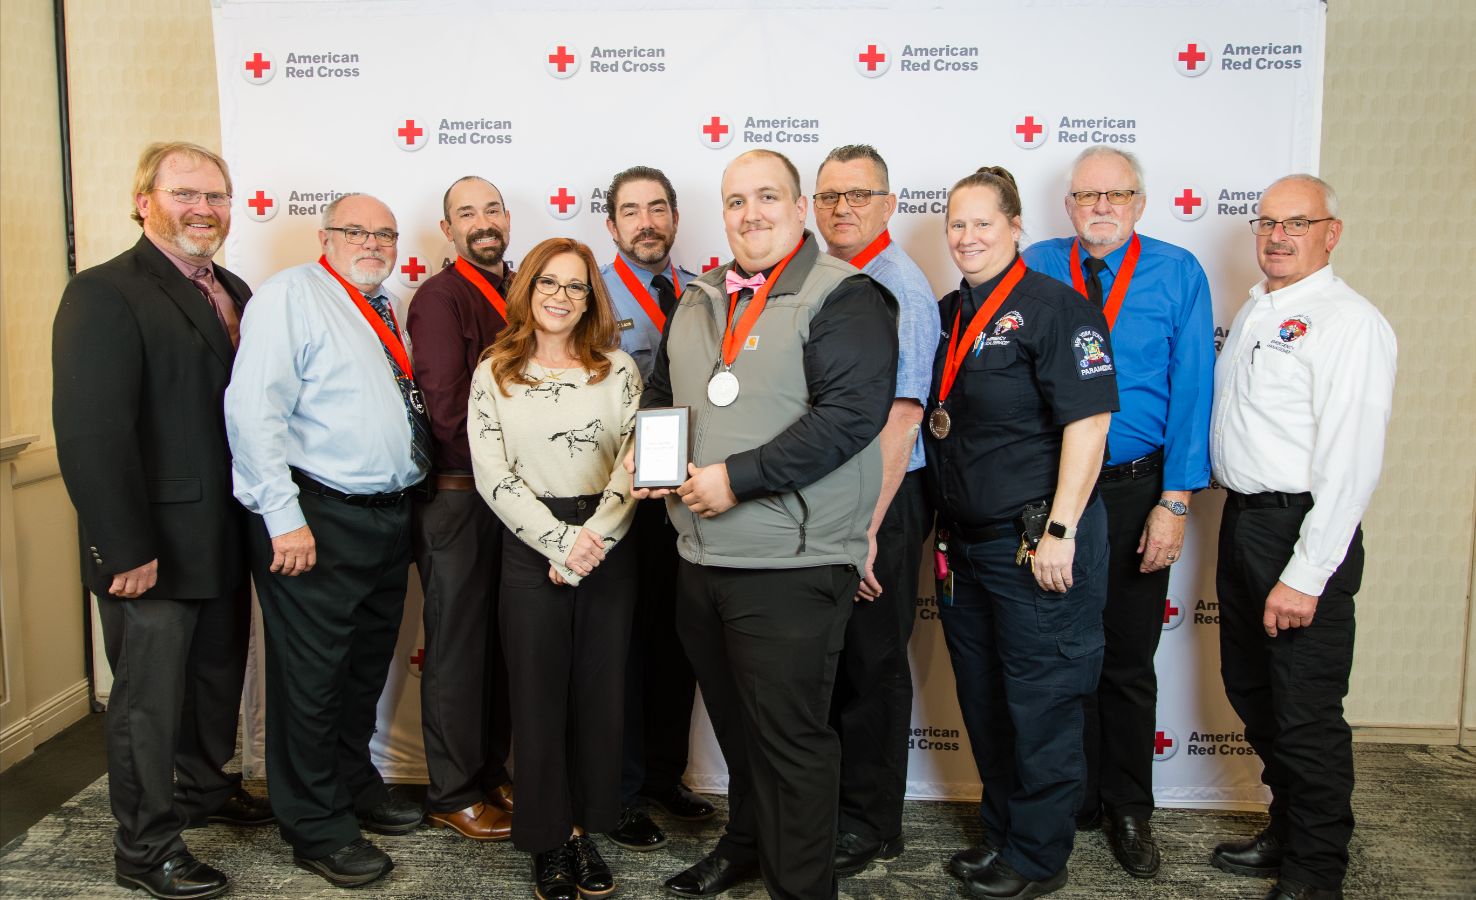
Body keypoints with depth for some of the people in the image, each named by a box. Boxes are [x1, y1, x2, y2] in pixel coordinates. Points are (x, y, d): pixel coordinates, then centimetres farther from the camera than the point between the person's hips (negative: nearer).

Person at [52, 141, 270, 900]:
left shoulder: (232, 292, 9)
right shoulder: (103, 294, -15)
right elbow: (89, 432, -22)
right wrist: (124, 548, -23)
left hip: (226, 537, 8)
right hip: (154, 547, -7)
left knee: (219, 674, 22)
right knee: (149, 695, 6)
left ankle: (204, 785, 44)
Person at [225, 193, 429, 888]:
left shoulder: (385, 312, 17)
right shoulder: (292, 295, -7)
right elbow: (254, 408, -16)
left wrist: (410, 503, 13)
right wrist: (283, 517, -21)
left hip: (389, 517, 8)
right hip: (318, 520, -8)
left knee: (367, 667, 19)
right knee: (313, 675, 2)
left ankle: (355, 784, 37)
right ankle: (317, 828, 16)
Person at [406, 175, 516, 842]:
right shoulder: (440, 297, -8)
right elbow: (447, 407, -16)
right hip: (457, 495, -6)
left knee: (501, 643, 14)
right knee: (458, 646, 4)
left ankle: (492, 775, 29)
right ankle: (453, 795, 18)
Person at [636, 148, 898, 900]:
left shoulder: (842, 296, -10)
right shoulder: (699, 302, 14)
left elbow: (851, 411, -21)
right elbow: (661, 393, 26)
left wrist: (736, 479, -21)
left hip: (791, 563, -7)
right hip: (701, 556, 7)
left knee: (790, 737, 2)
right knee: (736, 723, 23)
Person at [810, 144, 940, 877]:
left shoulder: (898, 287, -13)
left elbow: (900, 418, -19)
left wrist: (866, 528, -20)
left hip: (878, 506, -7)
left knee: (871, 666, 6)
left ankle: (870, 825, 22)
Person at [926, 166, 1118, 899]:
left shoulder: (1054, 306, -11)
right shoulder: (944, 315, 12)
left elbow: (1087, 422, -17)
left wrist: (1059, 533, -20)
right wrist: (941, 532, 13)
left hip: (1033, 543, -8)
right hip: (963, 543, 8)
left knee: (1039, 703, 4)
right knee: (982, 700, 17)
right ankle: (1000, 833, 34)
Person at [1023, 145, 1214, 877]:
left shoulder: (1178, 274, -2)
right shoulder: (1036, 269, 0)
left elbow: (1191, 391, -6)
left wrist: (1175, 501, -12)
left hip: (1134, 489, -1)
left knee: (1128, 660, 12)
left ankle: (1128, 811, 30)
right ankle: (1072, 800, 31)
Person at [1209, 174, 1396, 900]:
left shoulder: (1348, 323, -14)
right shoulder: (1252, 312, 14)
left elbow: (1350, 462, -20)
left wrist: (1306, 574, -22)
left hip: (1303, 529, -9)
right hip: (1241, 518, 9)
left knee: (1306, 715, 1)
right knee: (1251, 691, 19)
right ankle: (1285, 833, 37)